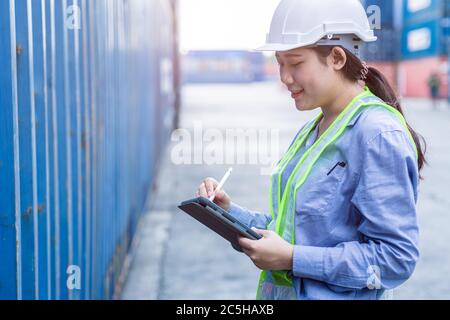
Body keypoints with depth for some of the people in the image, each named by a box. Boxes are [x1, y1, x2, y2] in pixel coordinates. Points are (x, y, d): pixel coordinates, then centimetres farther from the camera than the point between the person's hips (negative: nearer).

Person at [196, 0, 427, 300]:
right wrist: (230, 211, -3)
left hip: (335, 293, -7)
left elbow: (397, 258, -22)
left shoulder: (379, 135, -18)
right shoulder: (310, 132, 8)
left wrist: (293, 259, -22)